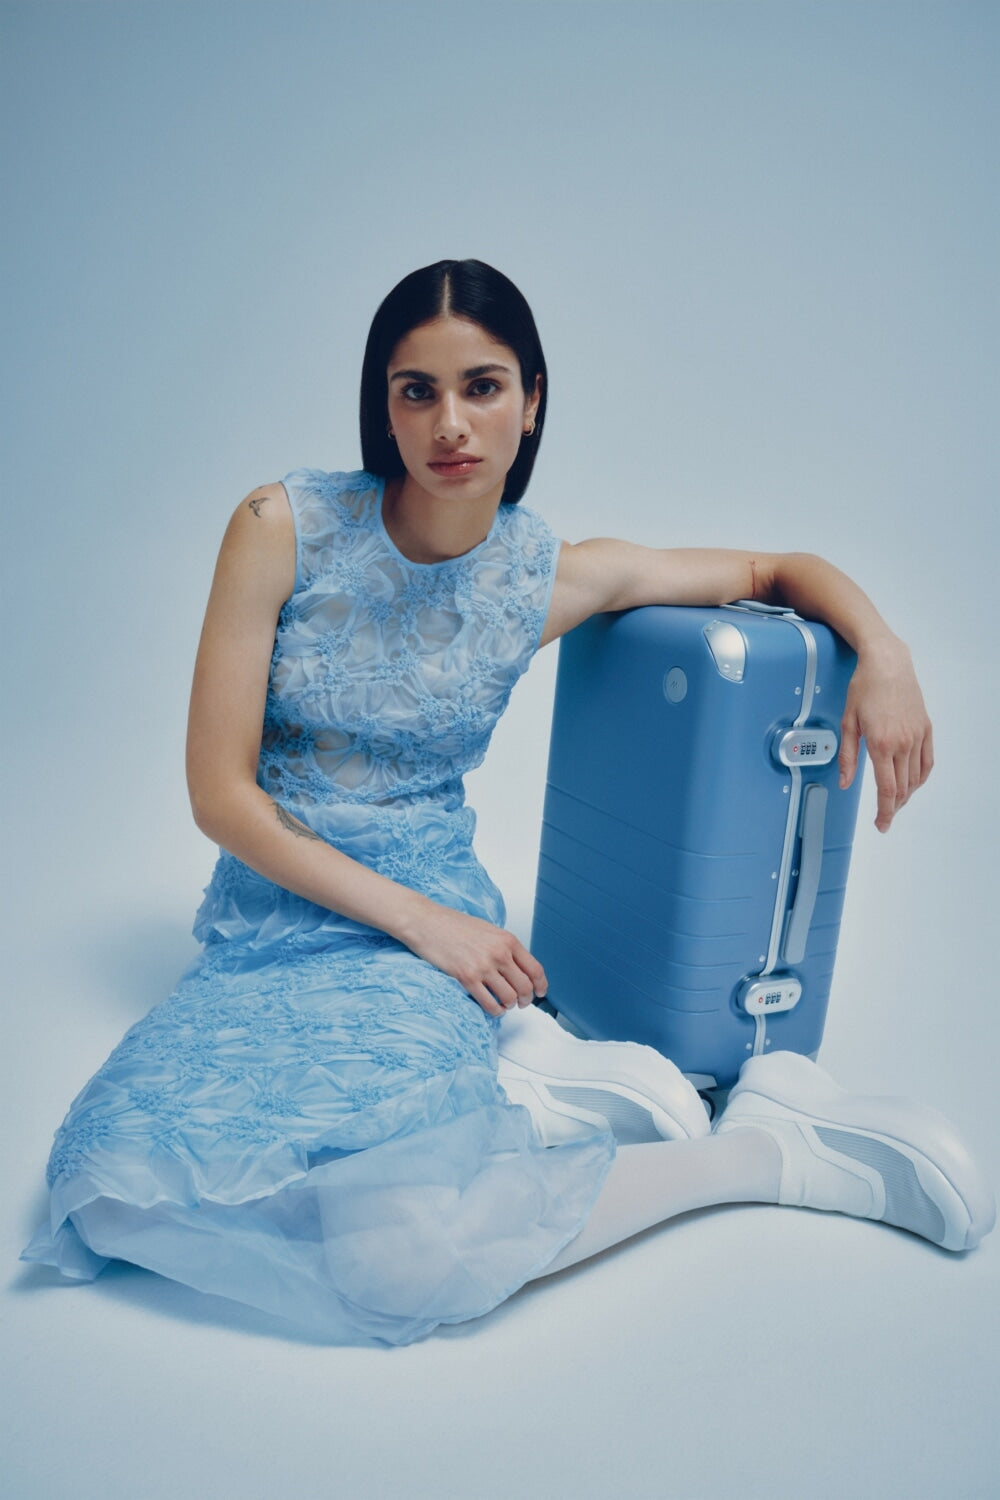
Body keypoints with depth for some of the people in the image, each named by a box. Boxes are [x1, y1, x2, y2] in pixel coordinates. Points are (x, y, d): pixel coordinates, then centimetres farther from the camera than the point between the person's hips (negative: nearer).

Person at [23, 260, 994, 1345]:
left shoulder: (554, 577, -3)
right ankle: (511, 1069, -8)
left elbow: (779, 569, 12)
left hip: (431, 909, -2)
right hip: (276, 909, 3)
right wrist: (418, 919, -14)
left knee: (402, 1248, -27)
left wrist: (882, 649, -9)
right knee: (127, 1179, -23)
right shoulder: (285, 526, -8)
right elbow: (219, 790, -8)